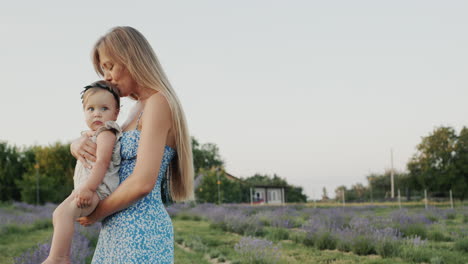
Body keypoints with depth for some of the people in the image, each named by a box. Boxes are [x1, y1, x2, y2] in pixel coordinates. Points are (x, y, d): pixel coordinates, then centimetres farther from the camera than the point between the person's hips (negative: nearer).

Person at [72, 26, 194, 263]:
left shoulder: (158, 102, -11)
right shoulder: (139, 110, 17)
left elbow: (143, 183, -20)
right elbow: (99, 146, 26)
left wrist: (96, 213, -7)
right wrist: (78, 144, 2)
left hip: (140, 231, -9)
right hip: (118, 232, 9)